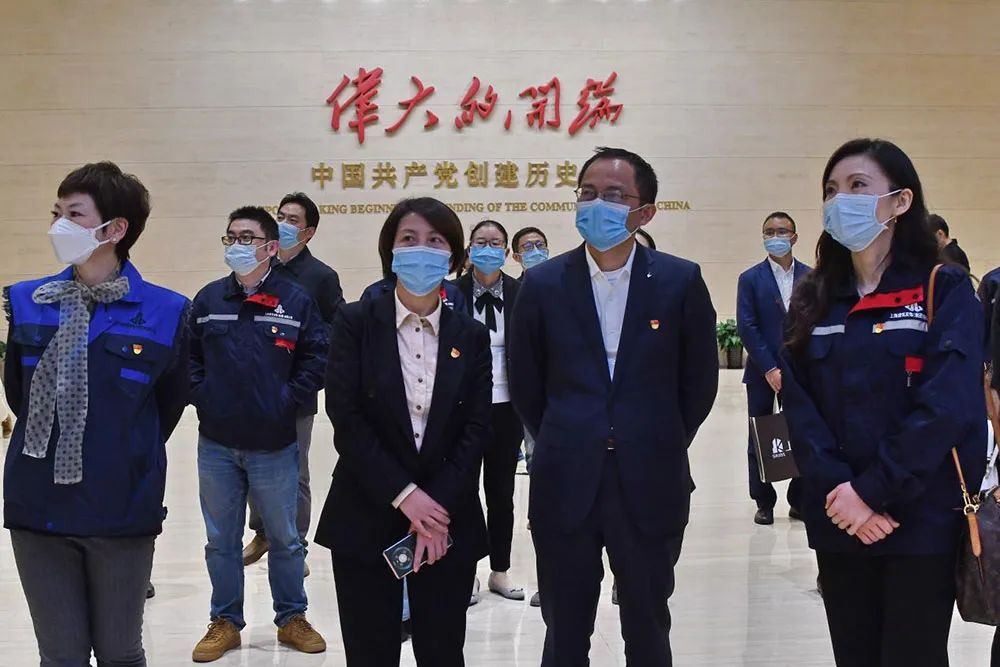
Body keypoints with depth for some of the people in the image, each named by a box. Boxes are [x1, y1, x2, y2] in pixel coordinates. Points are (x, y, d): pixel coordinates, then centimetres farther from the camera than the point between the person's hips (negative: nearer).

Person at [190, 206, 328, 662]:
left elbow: (317, 358, -2)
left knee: (284, 538, 12)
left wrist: (288, 400, -9)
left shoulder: (296, 301, -4)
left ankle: (291, 619, 28)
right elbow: (188, 355, 9)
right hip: (216, 444, 2)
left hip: (274, 445, -2)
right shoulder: (208, 299, 2)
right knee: (221, 540, 12)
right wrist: (201, 396, -3)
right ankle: (225, 622, 27)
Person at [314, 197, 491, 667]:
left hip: (448, 523, 2)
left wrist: (438, 506, -12)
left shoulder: (471, 335, 6)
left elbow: (477, 429, -1)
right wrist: (404, 495, -14)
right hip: (367, 519, -1)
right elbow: (345, 419, -8)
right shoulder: (356, 323, -1)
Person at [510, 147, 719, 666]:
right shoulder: (543, 283, -1)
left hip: (650, 487, 0)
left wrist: (661, 448, 10)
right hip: (565, 487, 1)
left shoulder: (680, 281, -3)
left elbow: (700, 381, 6)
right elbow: (525, 384, 9)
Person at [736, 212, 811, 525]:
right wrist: (770, 369, -12)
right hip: (763, 373, -1)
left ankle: (799, 501, 14)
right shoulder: (750, 279, 0)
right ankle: (764, 503, 15)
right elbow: (746, 327, -6)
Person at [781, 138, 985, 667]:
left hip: (921, 521, -3)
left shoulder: (945, 290, -3)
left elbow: (949, 405, -14)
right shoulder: (814, 299, 8)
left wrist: (872, 490, -18)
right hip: (837, 521, 4)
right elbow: (798, 404, 0)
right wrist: (838, 492, -14)